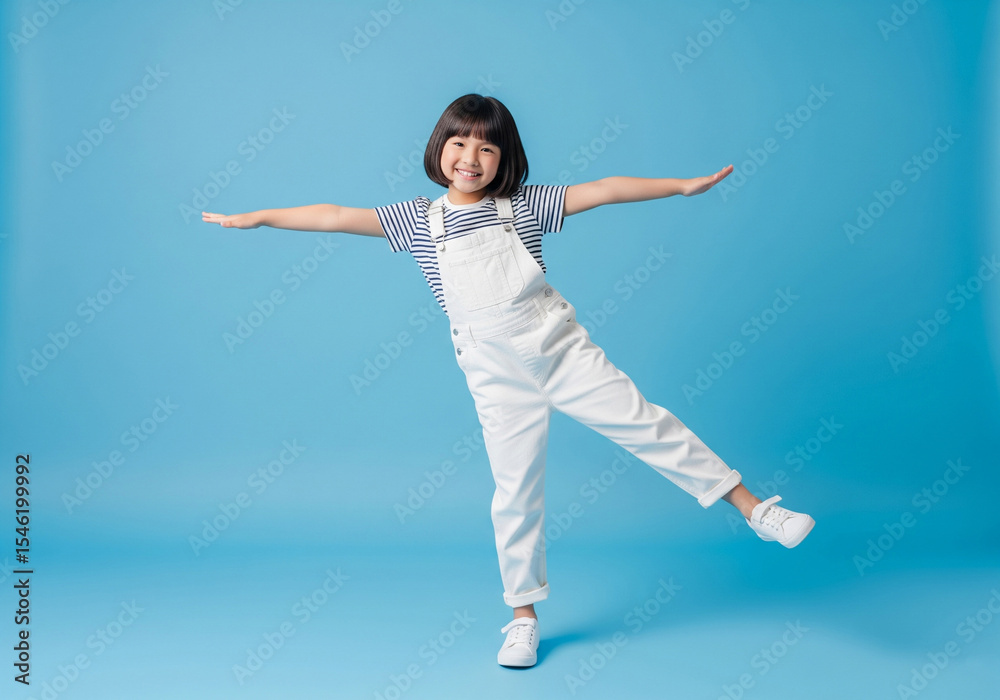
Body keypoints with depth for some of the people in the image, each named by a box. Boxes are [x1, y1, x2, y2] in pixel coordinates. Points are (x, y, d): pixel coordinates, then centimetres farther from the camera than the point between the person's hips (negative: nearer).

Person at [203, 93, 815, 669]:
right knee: (516, 491, 6)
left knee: (646, 424, -1)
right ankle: (524, 617, 21)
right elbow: (338, 217, -3)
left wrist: (683, 184, -5)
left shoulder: (525, 204, -2)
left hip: (562, 350, 0)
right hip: (498, 379, 0)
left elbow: (603, 191, -3)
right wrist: (256, 217, -5)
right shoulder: (419, 219, 0)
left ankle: (754, 508, 13)